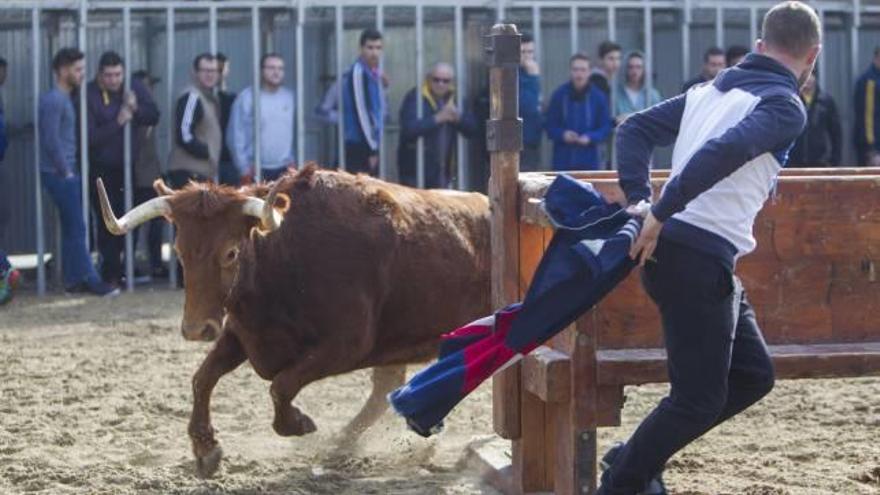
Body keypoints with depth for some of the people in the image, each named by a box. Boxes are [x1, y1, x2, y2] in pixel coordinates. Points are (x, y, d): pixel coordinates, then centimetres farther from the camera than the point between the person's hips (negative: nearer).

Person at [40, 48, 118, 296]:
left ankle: (73, 280, 13)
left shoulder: (64, 98, 15)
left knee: (71, 228, 10)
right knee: (76, 228, -7)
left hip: (66, 173, 9)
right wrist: (65, 171, -15)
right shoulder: (54, 100, -15)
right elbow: (51, 140, -19)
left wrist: (70, 170, 13)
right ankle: (89, 279, -4)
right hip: (59, 174, -9)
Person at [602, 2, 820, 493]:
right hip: (699, 257, -9)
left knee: (753, 375, 16)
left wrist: (640, 201, 4)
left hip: (668, 247, 9)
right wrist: (660, 216, -21)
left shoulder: (710, 90, 17)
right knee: (699, 398, -1)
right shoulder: (786, 107, -8)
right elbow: (722, 153, -24)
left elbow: (634, 130, 14)